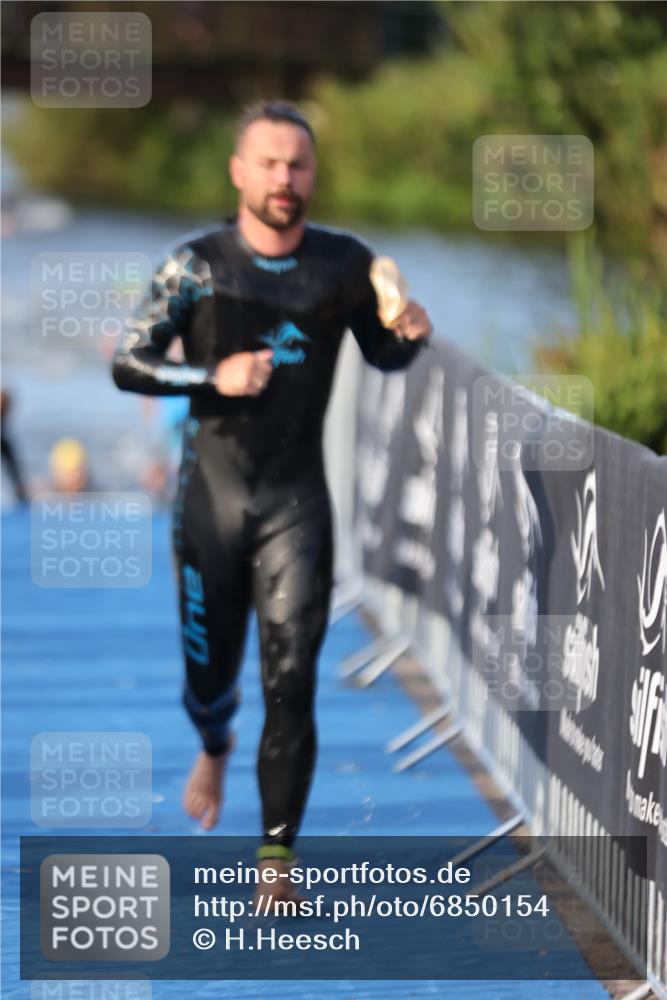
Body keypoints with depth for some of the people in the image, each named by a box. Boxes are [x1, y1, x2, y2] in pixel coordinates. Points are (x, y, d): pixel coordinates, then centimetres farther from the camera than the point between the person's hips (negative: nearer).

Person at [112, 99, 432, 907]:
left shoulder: (345, 264, 0)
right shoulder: (196, 264, -5)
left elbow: (381, 356, 14)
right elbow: (126, 365, -4)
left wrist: (410, 335, -9)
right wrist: (214, 377, -19)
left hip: (298, 499, 0)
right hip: (211, 495, 0)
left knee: (291, 680, -9)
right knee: (210, 671, 10)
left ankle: (278, 853, -3)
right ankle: (215, 747, 47)